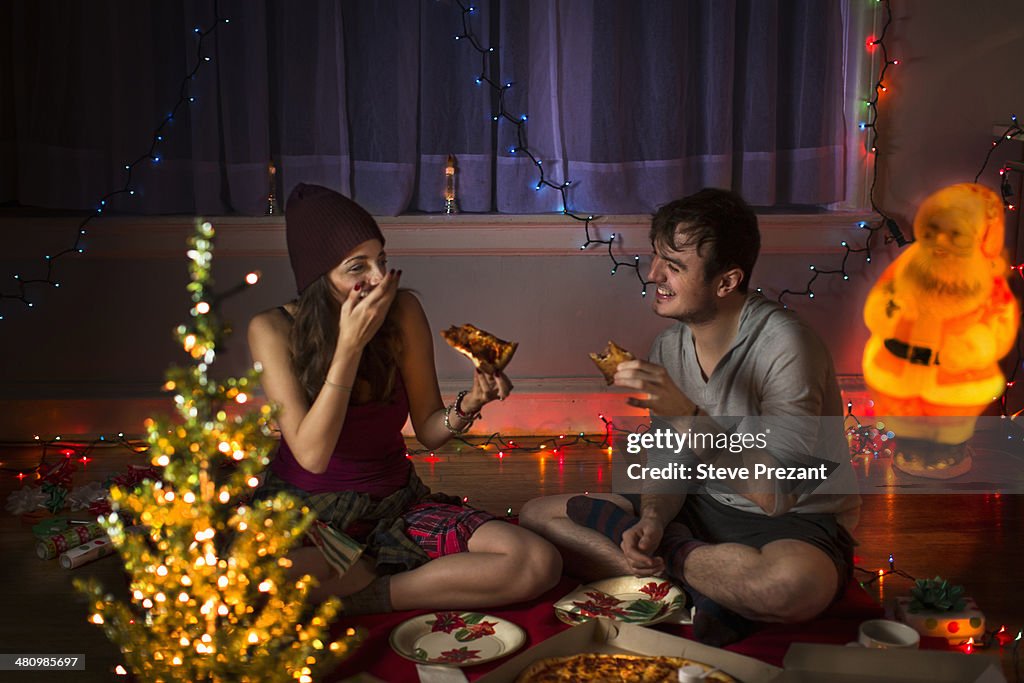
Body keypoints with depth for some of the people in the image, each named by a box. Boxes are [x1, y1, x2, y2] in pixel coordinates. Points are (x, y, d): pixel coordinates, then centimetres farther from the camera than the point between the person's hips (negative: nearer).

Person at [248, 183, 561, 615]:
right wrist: (351, 344, -27)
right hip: (307, 511, -2)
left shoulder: (403, 313, -8)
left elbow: (429, 431, -2)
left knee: (540, 564, -18)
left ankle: (359, 600, -10)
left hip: (396, 503, 2)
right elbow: (312, 455, -23)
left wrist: (470, 404, -24)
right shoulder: (274, 330, -14)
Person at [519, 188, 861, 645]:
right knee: (537, 515, -3)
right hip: (703, 509, 6)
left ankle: (673, 556, -11)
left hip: (797, 522, -6)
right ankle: (705, 587, -11)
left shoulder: (785, 346, -22)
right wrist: (653, 519, -17)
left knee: (794, 583, -43)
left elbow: (776, 495, -27)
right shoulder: (669, 347, 0)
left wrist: (687, 416, -35)